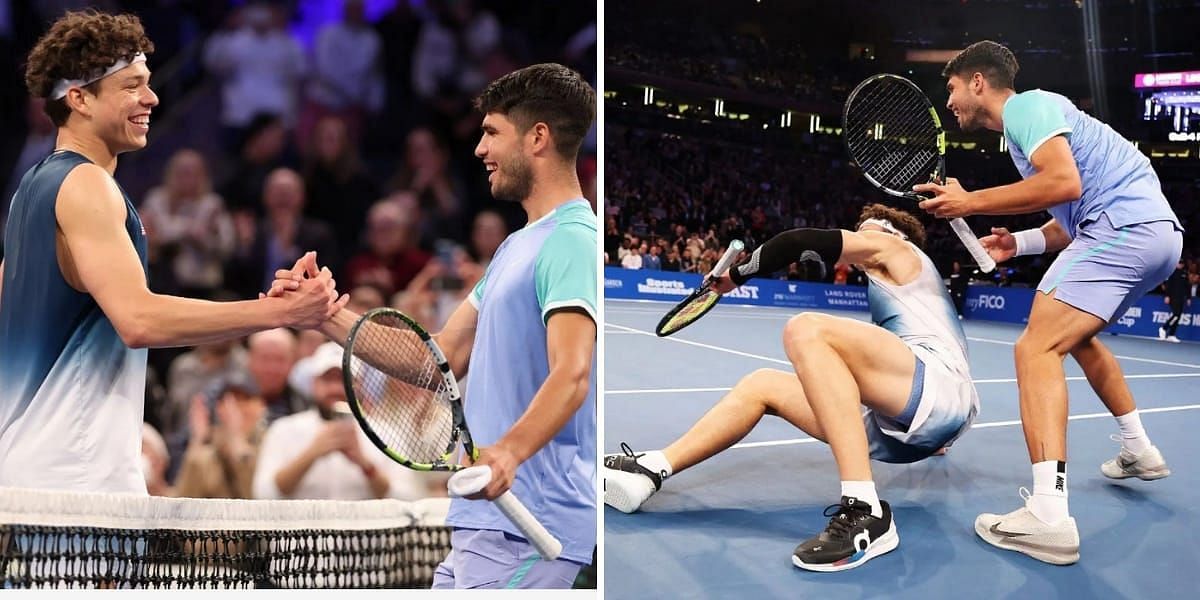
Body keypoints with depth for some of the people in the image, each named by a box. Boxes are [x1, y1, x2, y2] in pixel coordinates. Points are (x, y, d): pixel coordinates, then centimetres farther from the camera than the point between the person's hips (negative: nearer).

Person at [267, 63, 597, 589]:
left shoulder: (572, 241, -12)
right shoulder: (518, 246, 22)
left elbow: (571, 375, -27)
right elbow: (442, 357, 21)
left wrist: (508, 451, -44)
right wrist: (324, 315, 14)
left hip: (524, 530, -10)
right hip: (483, 523, 10)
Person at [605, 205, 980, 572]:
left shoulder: (894, 247, 14)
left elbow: (802, 242, 5)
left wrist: (737, 274, 16)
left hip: (939, 387, -9)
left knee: (806, 330, -28)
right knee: (763, 385, 12)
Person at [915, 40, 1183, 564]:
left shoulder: (1025, 106, -4)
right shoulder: (1030, 116, 27)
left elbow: (1065, 183, -22)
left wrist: (971, 202, -16)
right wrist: (1020, 243, 14)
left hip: (1125, 226, -11)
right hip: (1156, 230, 11)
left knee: (1037, 347, -20)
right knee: (1078, 336, 34)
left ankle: (1048, 517, -35)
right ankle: (1139, 452, 42)